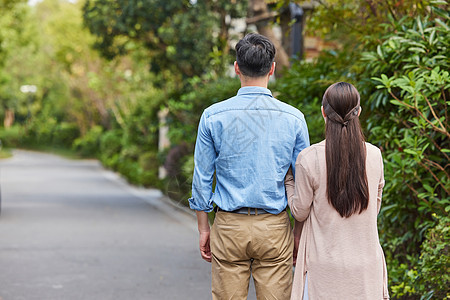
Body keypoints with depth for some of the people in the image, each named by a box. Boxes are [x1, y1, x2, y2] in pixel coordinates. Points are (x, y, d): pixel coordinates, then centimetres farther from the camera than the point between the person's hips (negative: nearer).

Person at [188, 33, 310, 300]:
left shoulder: (213, 116, -4)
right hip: (275, 228, 0)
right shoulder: (293, 118, -3)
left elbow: (202, 177, 1)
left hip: (229, 227, 0)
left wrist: (203, 228, 11)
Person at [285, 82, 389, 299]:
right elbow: (375, 208, 9)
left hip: (325, 267, -2)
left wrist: (288, 179, 12)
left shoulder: (309, 159, -12)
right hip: (366, 266, 3)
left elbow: (299, 212, -1)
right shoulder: (374, 156, -3)